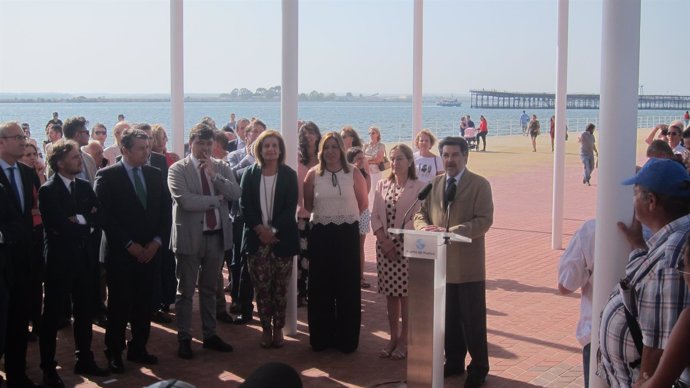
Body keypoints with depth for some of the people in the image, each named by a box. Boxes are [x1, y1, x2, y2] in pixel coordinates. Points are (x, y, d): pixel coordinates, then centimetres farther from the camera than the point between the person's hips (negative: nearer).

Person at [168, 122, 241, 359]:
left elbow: (235, 194, -6)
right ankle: (184, 339, 15)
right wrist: (217, 199, -12)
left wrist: (214, 175, -16)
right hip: (190, 236, -4)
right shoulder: (178, 169, -7)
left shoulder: (221, 168, 7)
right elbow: (185, 201, -20)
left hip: (217, 235, 4)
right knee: (186, 291, 5)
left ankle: (210, 335, 27)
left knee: (210, 290, 16)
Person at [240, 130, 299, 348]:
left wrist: (274, 231, -12)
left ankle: (278, 328, 13)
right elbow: (245, 205, 1)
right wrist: (260, 229, -12)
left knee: (280, 287, 3)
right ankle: (266, 328, 12)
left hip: (282, 238, -1)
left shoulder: (289, 175, 3)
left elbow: (290, 208, -3)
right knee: (261, 287, 1)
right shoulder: (250, 174, 5)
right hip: (257, 238, 1)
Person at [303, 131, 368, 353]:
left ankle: (347, 339, 13)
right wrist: (325, 214, 7)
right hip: (321, 234, 1)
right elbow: (307, 205, 10)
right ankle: (321, 337, 17)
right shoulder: (313, 174, 0)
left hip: (347, 233, -1)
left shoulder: (354, 174, -2)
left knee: (347, 287, 3)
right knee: (320, 287, 6)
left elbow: (363, 203, 7)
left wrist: (346, 215, 7)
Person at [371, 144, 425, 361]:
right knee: (390, 294, 9)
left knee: (406, 294, 0)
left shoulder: (419, 187, -5)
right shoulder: (382, 185, 10)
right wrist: (384, 241, -7)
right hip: (384, 245, 4)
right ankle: (393, 338, 19)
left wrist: (396, 241, -13)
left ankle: (404, 340, 11)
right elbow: (375, 217, 6)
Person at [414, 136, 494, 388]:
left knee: (473, 320, 3)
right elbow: (420, 213, 12)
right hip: (441, 262, 5)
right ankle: (454, 362, 28)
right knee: (448, 318, 14)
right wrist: (425, 227, -12)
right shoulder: (434, 184, 11)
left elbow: (484, 220, -14)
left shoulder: (480, 185, -5)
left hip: (468, 265, -4)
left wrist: (451, 231, -23)